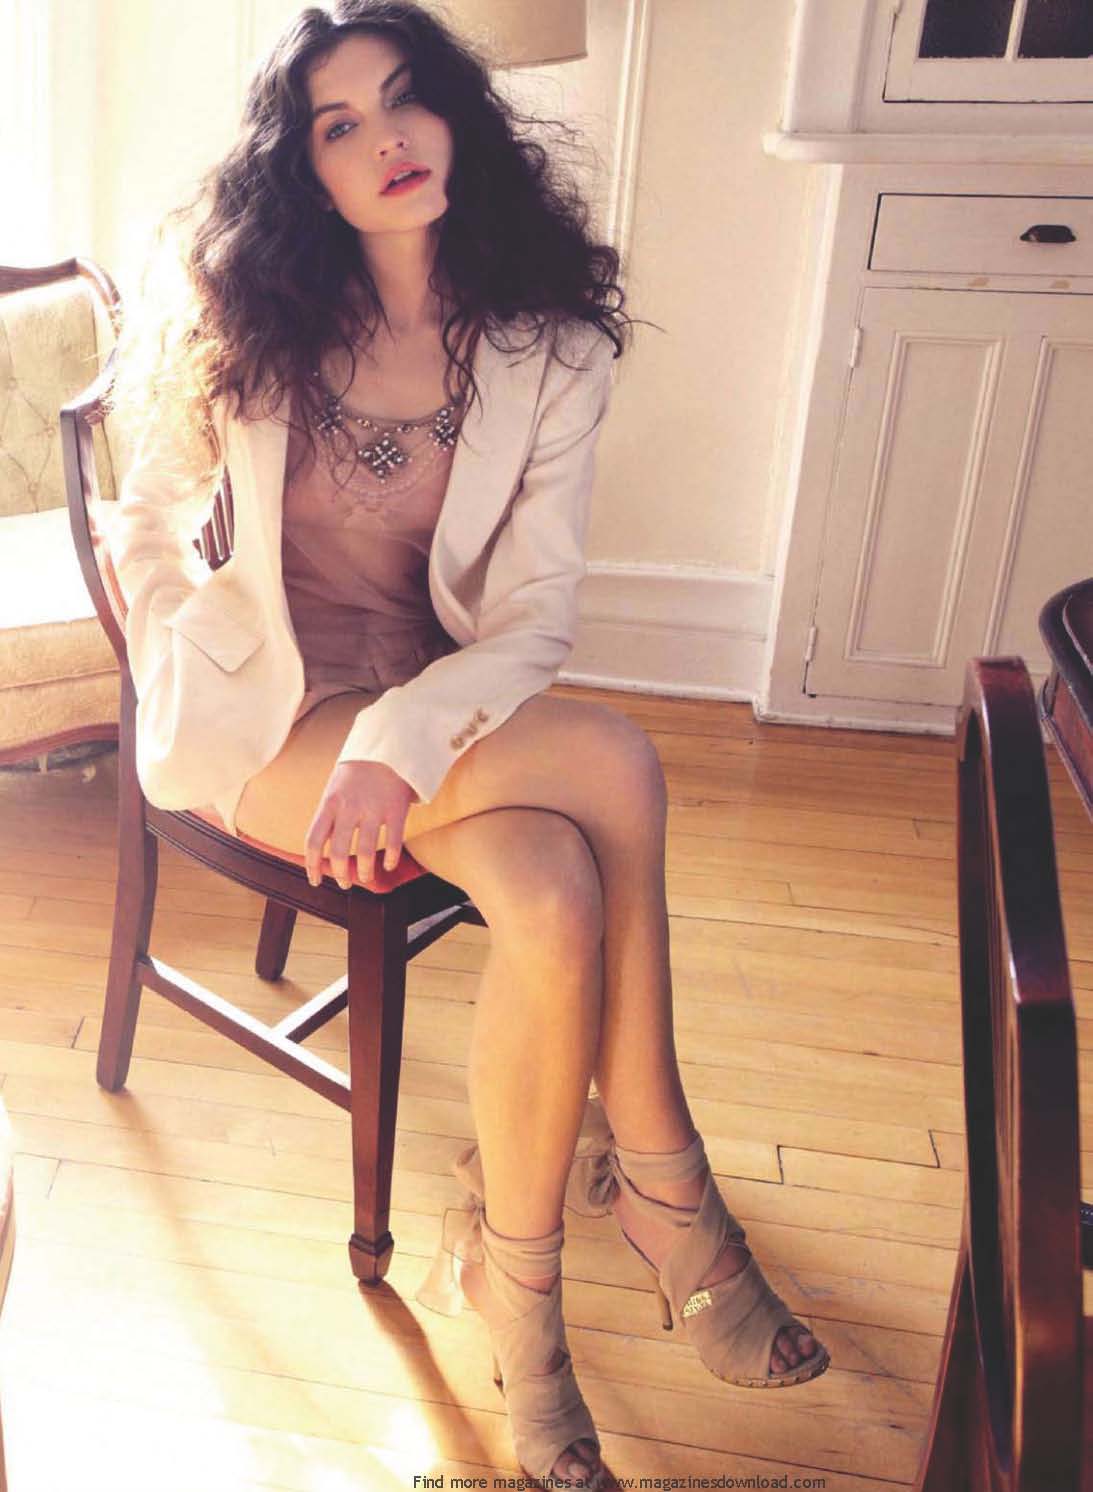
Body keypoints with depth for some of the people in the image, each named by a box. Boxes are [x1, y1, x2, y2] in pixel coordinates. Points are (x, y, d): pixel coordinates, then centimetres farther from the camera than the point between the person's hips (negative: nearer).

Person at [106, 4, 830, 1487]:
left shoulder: (553, 347, -3)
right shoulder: (243, 320, -2)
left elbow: (537, 613, -10)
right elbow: (148, 516, 10)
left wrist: (403, 745, -25)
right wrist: (178, 672, -2)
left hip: (441, 701, 3)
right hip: (262, 714, -2)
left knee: (556, 892, -31)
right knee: (615, 765, -27)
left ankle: (516, 1292, -8)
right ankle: (661, 1184, -8)